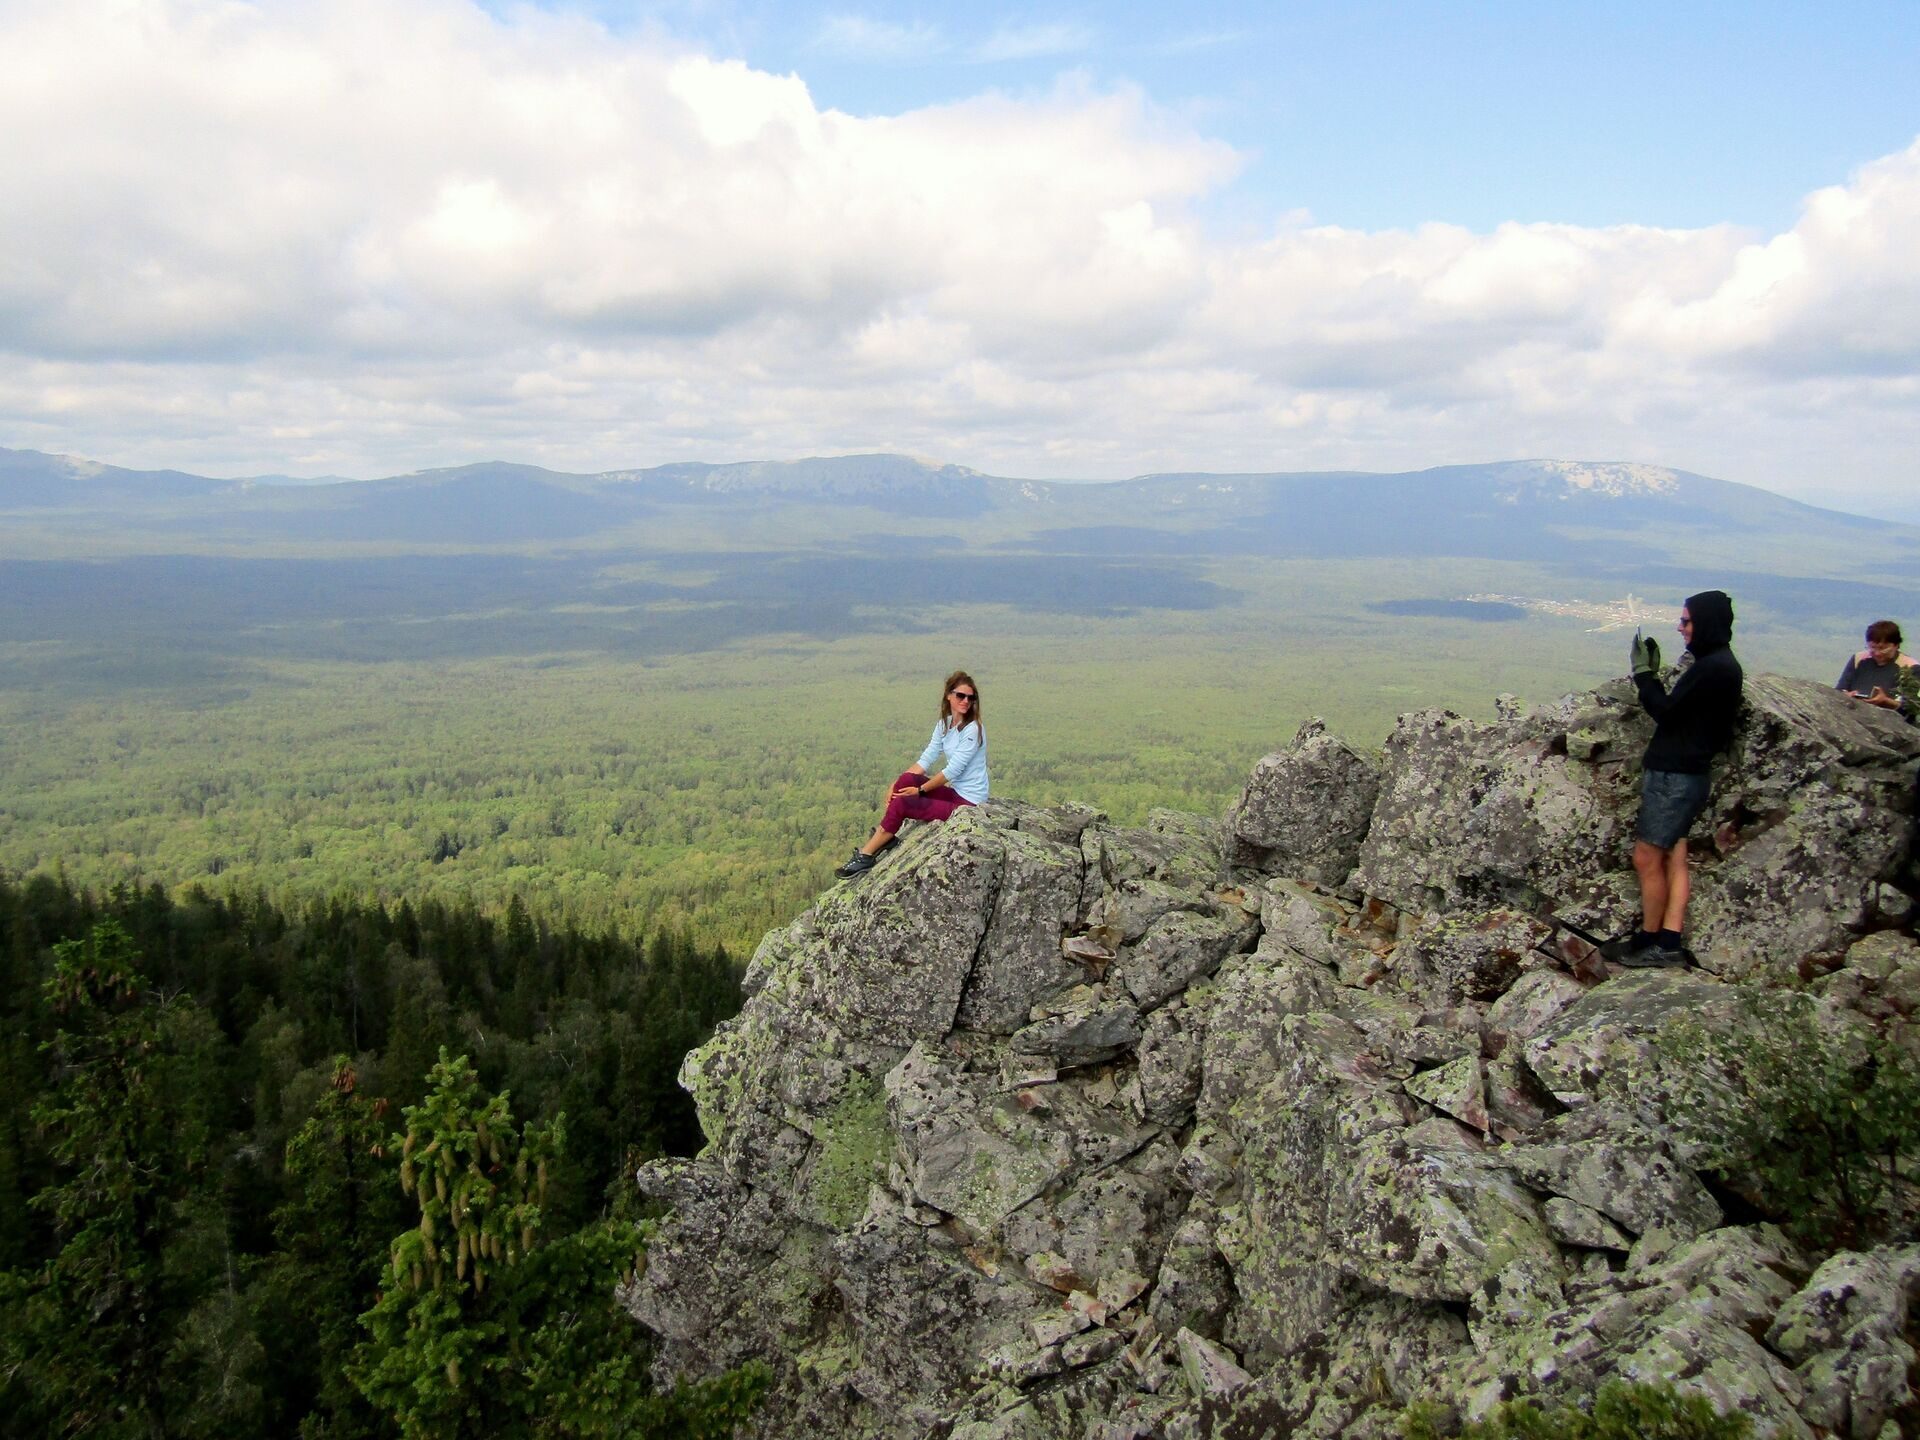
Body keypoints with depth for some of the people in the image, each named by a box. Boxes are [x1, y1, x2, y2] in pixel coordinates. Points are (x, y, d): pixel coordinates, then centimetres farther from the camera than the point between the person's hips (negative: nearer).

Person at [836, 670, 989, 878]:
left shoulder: (973, 729, -18)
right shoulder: (944, 723, 6)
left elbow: (953, 770, -20)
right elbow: (926, 759, 2)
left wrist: (920, 790, -14)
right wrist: (897, 783, -10)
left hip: (968, 800, -7)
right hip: (953, 790, 7)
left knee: (901, 803, -16)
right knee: (906, 779, -13)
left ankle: (866, 856, -5)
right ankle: (884, 836, -2)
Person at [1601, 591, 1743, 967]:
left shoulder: (1713, 668, -18)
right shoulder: (1721, 665, 15)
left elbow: (1665, 710, -17)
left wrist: (1644, 671, -6)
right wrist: (1652, 673, 8)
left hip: (1676, 777, -10)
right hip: (1681, 773, 10)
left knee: (1647, 859, -2)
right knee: (1674, 860, 9)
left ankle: (1648, 941, 8)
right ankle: (1669, 942, 10)